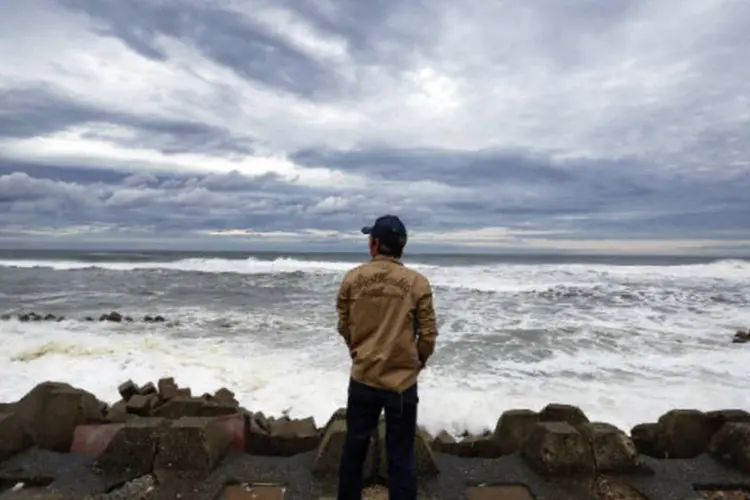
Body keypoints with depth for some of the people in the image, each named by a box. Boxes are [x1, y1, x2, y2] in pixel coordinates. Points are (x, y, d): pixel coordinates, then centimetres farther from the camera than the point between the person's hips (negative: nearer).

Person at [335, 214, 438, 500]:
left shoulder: (352, 279, -6)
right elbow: (428, 335, -5)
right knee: (400, 457, 12)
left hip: (362, 378, 2)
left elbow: (344, 327, 4)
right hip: (402, 381, -2)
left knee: (354, 449, 20)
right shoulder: (417, 283, -11)